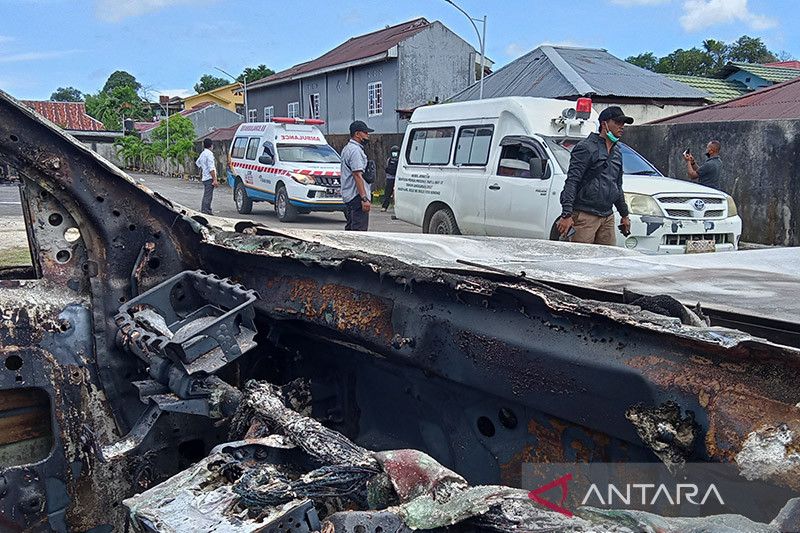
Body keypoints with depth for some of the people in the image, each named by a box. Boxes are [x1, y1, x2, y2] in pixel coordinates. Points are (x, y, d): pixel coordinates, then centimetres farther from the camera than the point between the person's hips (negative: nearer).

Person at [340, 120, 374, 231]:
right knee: (359, 230, -13)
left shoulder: (347, 148, 21)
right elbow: (357, 176, -21)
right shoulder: (355, 150, -13)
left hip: (348, 196, 11)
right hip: (357, 196, -11)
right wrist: (364, 198, -25)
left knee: (351, 228, 15)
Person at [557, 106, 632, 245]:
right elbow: (571, 181, -14)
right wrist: (566, 214, -22)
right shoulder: (586, 148, -7)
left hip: (607, 217, 8)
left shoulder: (617, 153, 19)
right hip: (585, 215, -8)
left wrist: (624, 215, 29)